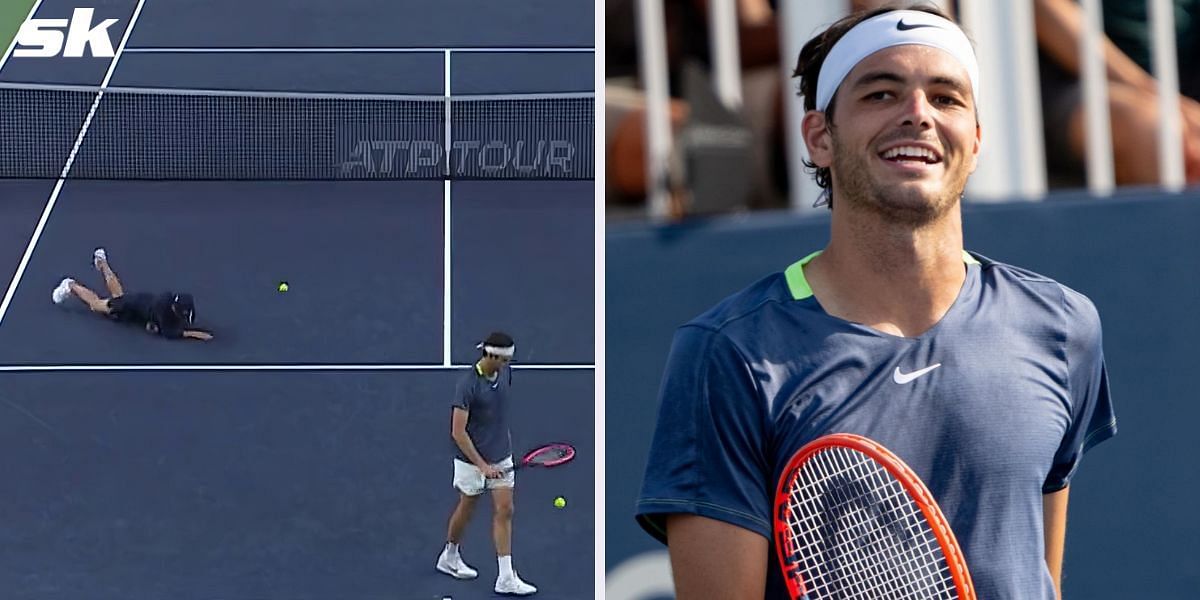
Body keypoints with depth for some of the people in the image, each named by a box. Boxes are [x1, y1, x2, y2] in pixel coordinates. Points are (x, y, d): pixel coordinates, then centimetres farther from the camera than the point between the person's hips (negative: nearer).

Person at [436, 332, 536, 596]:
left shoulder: (505, 372, -2)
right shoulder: (468, 384, -23)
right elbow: (458, 432, -22)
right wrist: (482, 465, -23)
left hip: (502, 457, 6)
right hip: (472, 459, -6)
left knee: (505, 511, 0)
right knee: (466, 509, 13)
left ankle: (506, 578, 1)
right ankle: (449, 557, 38)